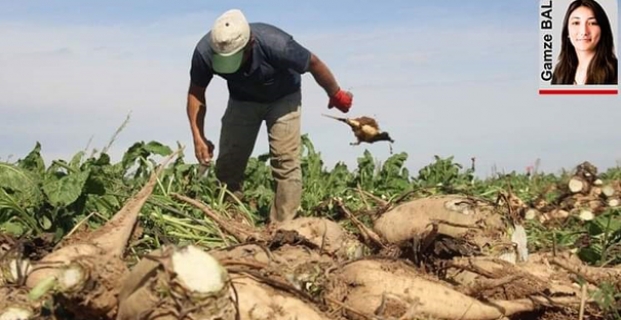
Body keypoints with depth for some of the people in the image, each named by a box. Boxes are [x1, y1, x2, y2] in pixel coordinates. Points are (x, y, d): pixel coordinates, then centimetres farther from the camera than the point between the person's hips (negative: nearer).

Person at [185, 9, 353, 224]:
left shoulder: (276, 44, -39)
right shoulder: (205, 51, -30)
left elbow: (314, 64, -20)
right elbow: (196, 92, -13)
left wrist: (336, 95, -4)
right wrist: (198, 137, -22)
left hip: (282, 99, -3)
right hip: (242, 100, 3)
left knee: (285, 162, -15)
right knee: (227, 163, -2)